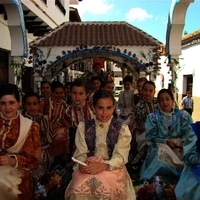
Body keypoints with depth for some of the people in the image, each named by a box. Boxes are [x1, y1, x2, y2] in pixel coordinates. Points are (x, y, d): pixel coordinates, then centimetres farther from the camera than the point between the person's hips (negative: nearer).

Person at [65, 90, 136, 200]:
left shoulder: (122, 129, 3)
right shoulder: (83, 127, 8)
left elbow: (120, 157, -6)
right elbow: (80, 154, 4)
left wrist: (103, 166, -23)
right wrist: (82, 164, -19)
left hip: (112, 167, -1)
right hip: (88, 167, 1)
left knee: (105, 188, -32)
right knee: (79, 189, -29)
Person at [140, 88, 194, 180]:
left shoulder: (183, 115, 9)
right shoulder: (152, 117, 6)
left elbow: (189, 132, 0)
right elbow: (150, 136, -2)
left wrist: (183, 142, -20)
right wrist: (165, 141, -15)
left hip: (180, 147, 2)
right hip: (160, 146, -1)